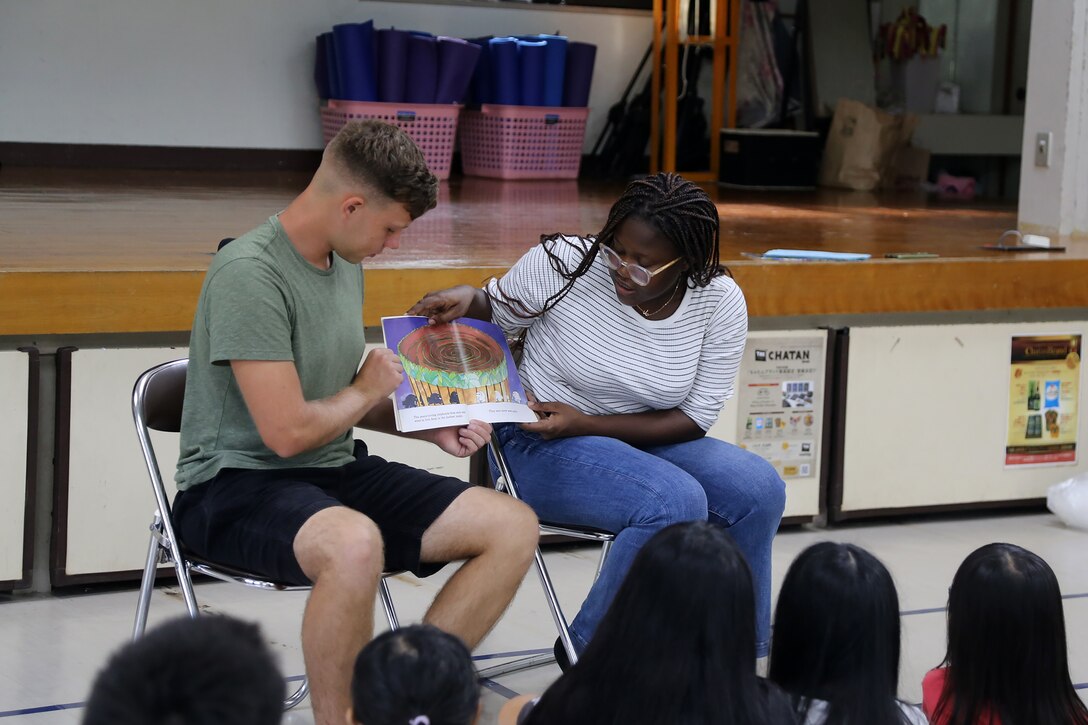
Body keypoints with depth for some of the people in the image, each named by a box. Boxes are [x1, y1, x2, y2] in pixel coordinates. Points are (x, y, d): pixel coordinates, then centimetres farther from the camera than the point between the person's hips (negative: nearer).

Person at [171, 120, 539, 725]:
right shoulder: (250, 272, -19)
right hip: (238, 485, -9)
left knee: (514, 527, -7)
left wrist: (430, 426, 7)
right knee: (354, 543, -42)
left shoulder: (347, 263, 10)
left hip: (336, 471, 9)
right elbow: (288, 431, -22)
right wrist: (368, 389, -4)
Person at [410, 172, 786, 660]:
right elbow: (497, 314, 4)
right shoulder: (563, 263, -15)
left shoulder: (721, 303, -9)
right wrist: (466, 299, -22)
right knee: (676, 501, -29)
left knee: (757, 487, -18)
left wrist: (583, 423, -18)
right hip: (539, 448, -4)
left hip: (645, 440, 4)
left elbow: (694, 417, -8)